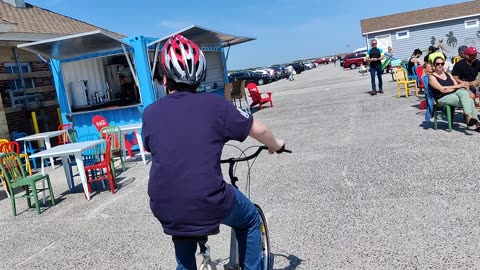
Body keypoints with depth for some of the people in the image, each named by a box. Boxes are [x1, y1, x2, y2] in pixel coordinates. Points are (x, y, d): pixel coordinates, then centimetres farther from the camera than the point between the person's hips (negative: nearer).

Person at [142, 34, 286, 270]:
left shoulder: (150, 113, 3)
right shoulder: (214, 104, -4)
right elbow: (259, 130, 5)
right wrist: (275, 145, 27)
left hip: (165, 210, 4)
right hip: (209, 205, -3)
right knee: (249, 219, 27)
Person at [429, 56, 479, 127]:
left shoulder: (448, 74, 20)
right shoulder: (432, 77, 0)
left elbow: (456, 85, 11)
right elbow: (442, 89, -10)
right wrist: (458, 86, -9)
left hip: (454, 94, 6)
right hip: (442, 98, -6)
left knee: (470, 100, -24)